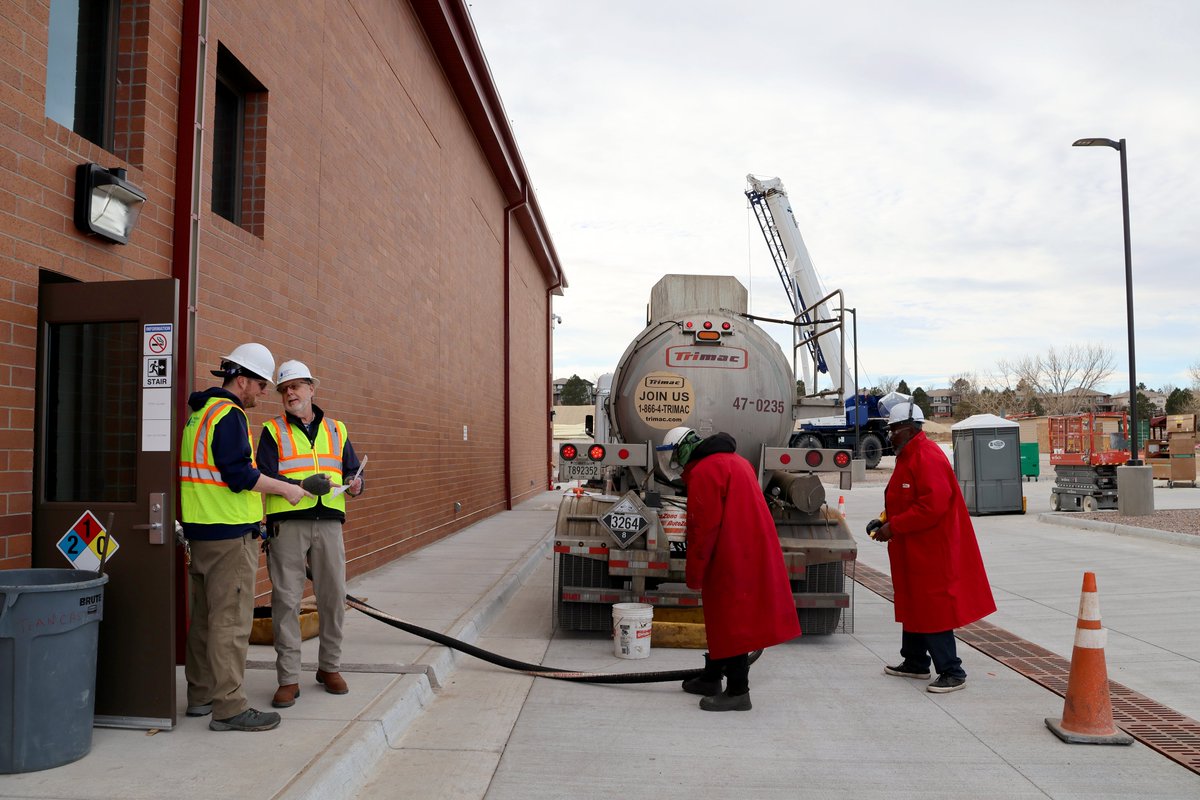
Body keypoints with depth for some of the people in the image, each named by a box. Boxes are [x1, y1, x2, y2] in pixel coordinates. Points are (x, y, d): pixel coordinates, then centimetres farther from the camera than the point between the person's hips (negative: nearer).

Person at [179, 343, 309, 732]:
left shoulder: (199, 413, 17)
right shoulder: (230, 414, -14)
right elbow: (239, 474, -22)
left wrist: (262, 487, 19)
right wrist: (285, 488, -11)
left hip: (200, 528, 10)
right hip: (229, 532, -10)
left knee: (205, 615, 17)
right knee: (231, 620, -6)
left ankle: (201, 695, 27)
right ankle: (229, 707, -1)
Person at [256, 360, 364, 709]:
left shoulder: (336, 430, 16)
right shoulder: (273, 431, 7)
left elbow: (353, 470, 18)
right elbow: (263, 477, -3)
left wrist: (355, 484, -5)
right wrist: (302, 485, -18)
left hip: (328, 522, 3)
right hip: (287, 523, -2)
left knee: (334, 597, 7)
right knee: (286, 600, -1)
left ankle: (330, 667, 24)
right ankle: (288, 679, 9)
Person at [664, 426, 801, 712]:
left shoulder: (703, 472, -14)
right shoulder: (736, 461, 17)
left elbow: (703, 529, -18)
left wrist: (694, 575, -11)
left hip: (732, 562, -10)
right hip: (753, 555, 10)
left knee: (731, 622, -2)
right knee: (723, 617, 19)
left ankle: (737, 691, 5)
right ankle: (711, 678, 31)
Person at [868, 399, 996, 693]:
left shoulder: (927, 458, -20)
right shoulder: (909, 457, 14)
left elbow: (932, 506, -28)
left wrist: (893, 526, -23)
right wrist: (886, 520, 6)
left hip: (931, 553, -11)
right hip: (912, 552, 11)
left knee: (934, 610, -4)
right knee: (913, 606, 18)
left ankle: (952, 672, 6)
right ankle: (915, 663, 30)